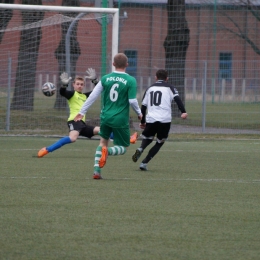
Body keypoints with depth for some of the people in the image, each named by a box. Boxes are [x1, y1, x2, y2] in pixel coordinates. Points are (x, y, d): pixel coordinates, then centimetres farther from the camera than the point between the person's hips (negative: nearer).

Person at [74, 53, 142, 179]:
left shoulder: (105, 78, 1)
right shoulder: (130, 80, -9)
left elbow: (93, 96, 2)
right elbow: (132, 101, -11)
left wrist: (82, 112, 10)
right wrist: (139, 113, 8)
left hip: (106, 117, 3)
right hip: (121, 120, -3)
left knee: (103, 142, 23)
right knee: (122, 148, 10)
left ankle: (96, 171, 10)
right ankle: (107, 151, -24)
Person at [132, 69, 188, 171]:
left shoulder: (150, 89, 19)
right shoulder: (169, 88, 9)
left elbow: (143, 106, 18)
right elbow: (177, 98, -9)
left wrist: (142, 121, 27)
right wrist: (183, 112, -20)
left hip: (151, 119, 3)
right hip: (165, 120, -3)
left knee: (148, 138, 24)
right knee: (159, 142, 13)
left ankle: (140, 149, -11)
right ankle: (144, 163, 1)